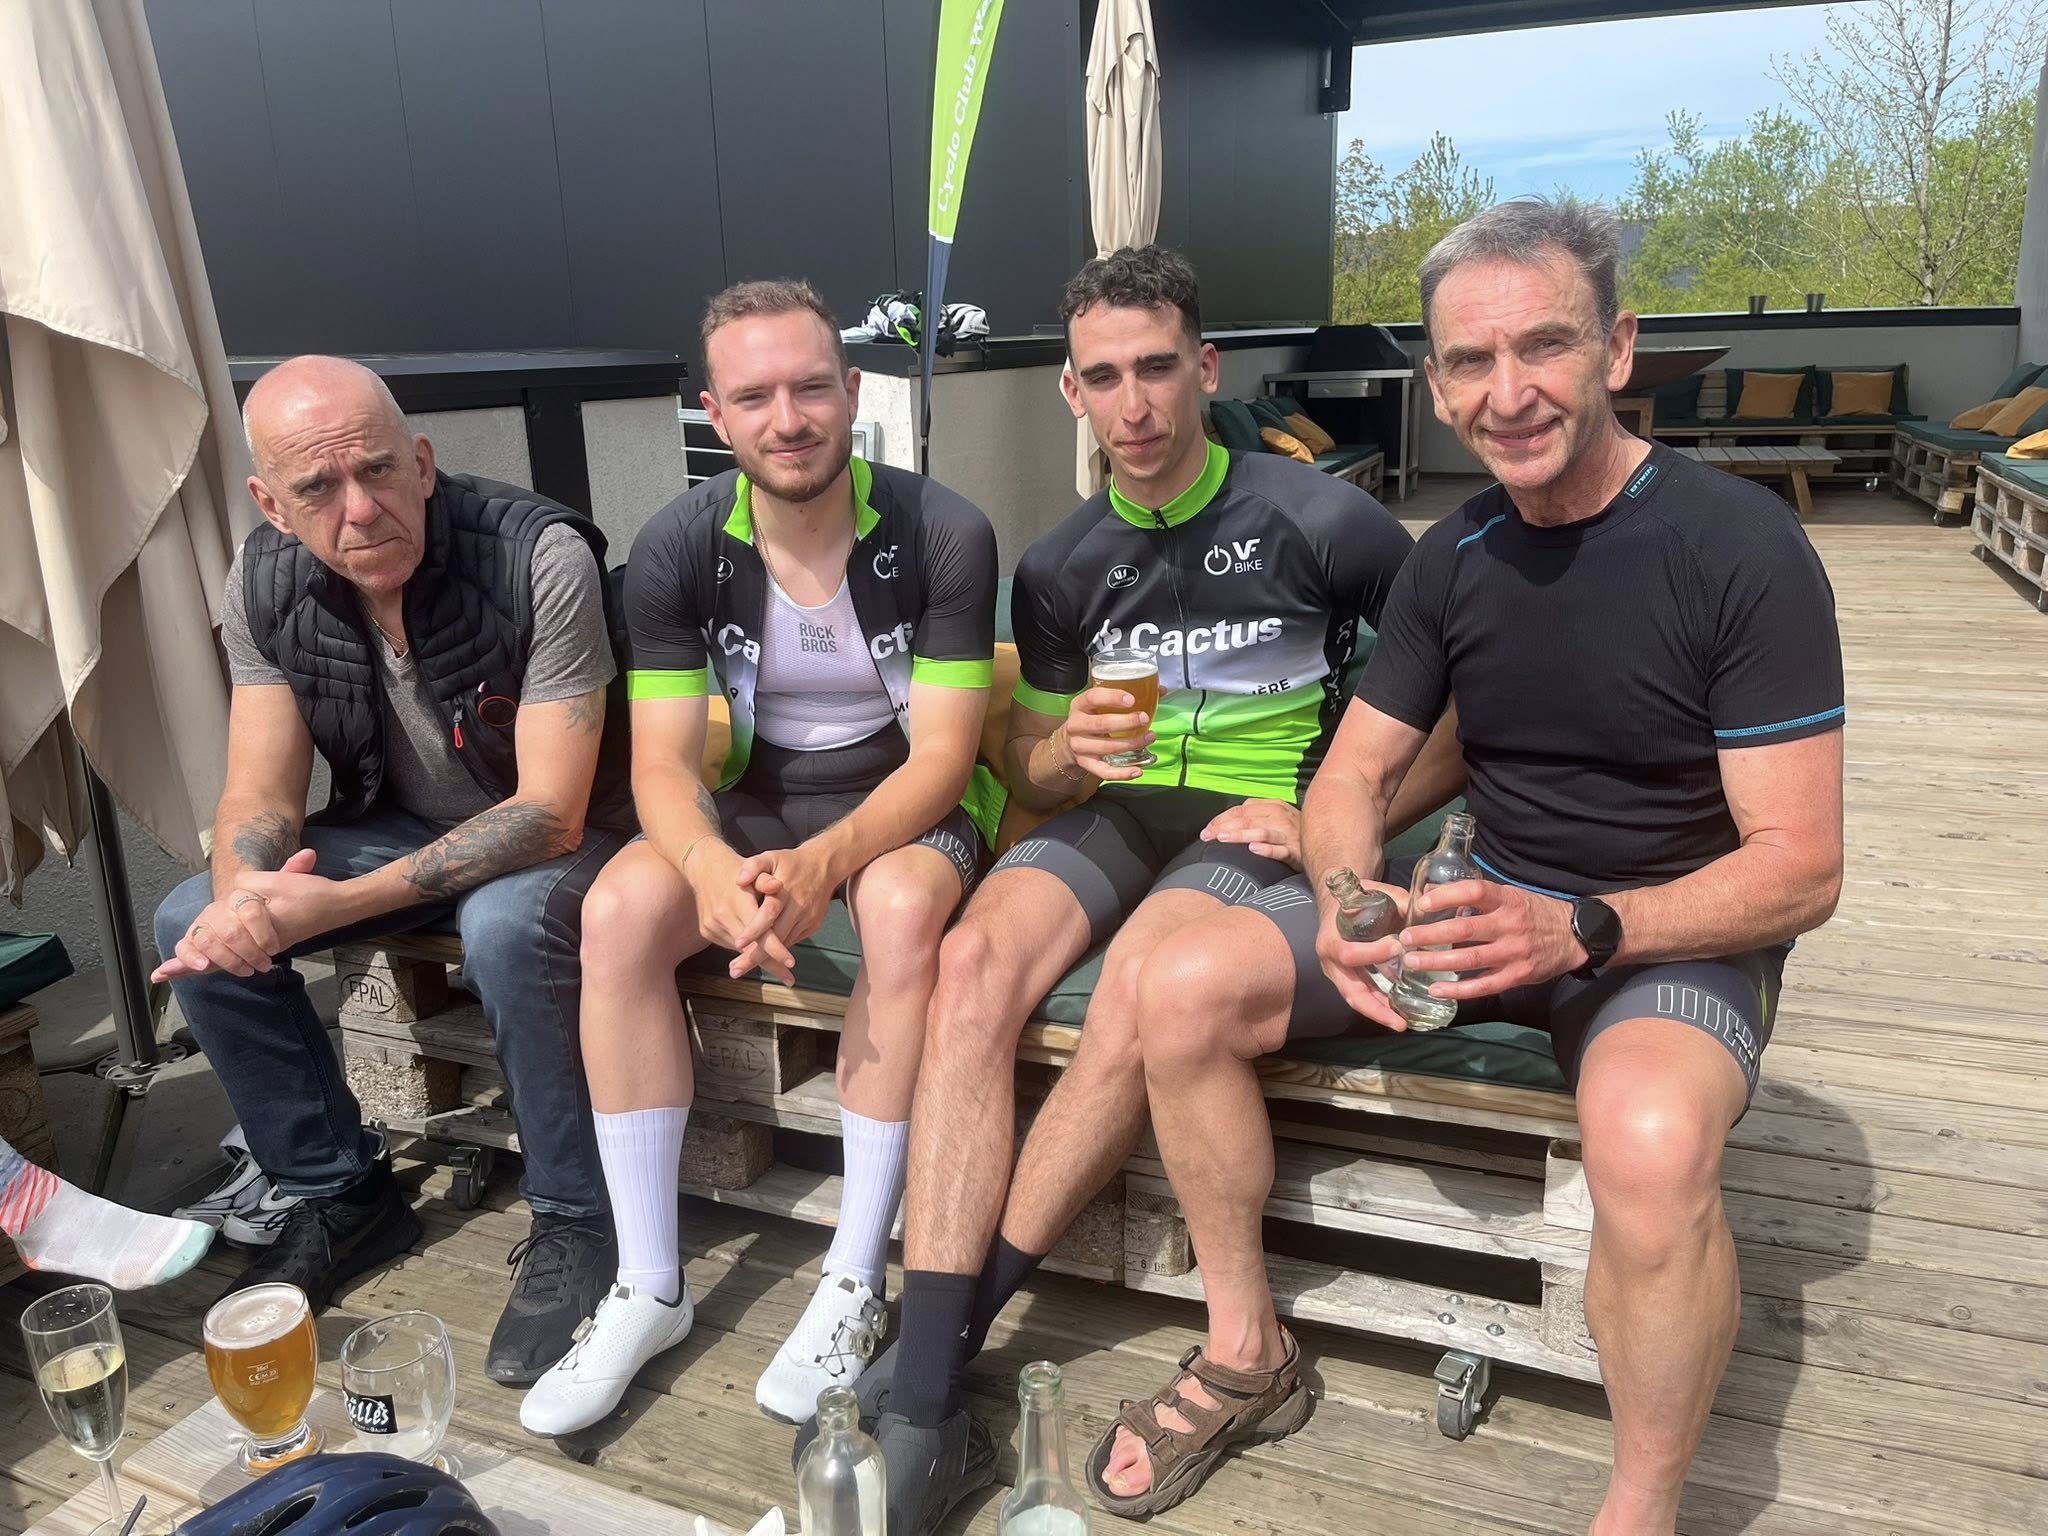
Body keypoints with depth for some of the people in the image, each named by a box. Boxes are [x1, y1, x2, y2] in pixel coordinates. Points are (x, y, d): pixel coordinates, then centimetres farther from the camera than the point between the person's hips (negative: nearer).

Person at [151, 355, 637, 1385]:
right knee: (194, 928, -11)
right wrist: (242, 895, -32)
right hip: (397, 825, 6)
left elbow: (550, 814, -29)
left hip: (550, 836, -5)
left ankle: (572, 1221, -13)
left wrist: (337, 904, -35)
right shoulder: (264, 584, -11)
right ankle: (340, 1195, 8)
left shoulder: (542, 560, -28)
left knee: (507, 927, -36)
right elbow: (260, 798, -8)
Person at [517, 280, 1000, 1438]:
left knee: (902, 904, -36)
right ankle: (651, 1288, -11)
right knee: (620, 909, -25)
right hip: (752, 800, 3)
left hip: (907, 804, -2)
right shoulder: (678, 550, -9)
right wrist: (712, 868, -35)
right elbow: (662, 764, -12)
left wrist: (821, 864, -35)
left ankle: (855, 1286, -20)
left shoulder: (943, 534, -16)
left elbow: (942, 755, -17)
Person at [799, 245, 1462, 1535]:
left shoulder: (1319, 520, -3)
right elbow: (1031, 772, 14)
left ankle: (935, 1349, -20)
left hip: (1264, 823, -3)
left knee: (1139, 980, -35)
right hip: (1118, 808, 4)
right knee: (975, 960, -28)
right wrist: (1073, 748, -10)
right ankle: (926, 1416, -28)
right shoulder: (1063, 568, 10)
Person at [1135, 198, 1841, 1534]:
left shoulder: (1742, 546, -15)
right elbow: (1354, 778, 4)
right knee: (1185, 990, -13)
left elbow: (1800, 868, -17)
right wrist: (1347, 903, -19)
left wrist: (1581, 929, -32)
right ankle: (1245, 1346, 7)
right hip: (1491, 904, 5)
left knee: (1649, 1140, -40)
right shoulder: (1456, 557, 1)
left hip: (1677, 934, -4)